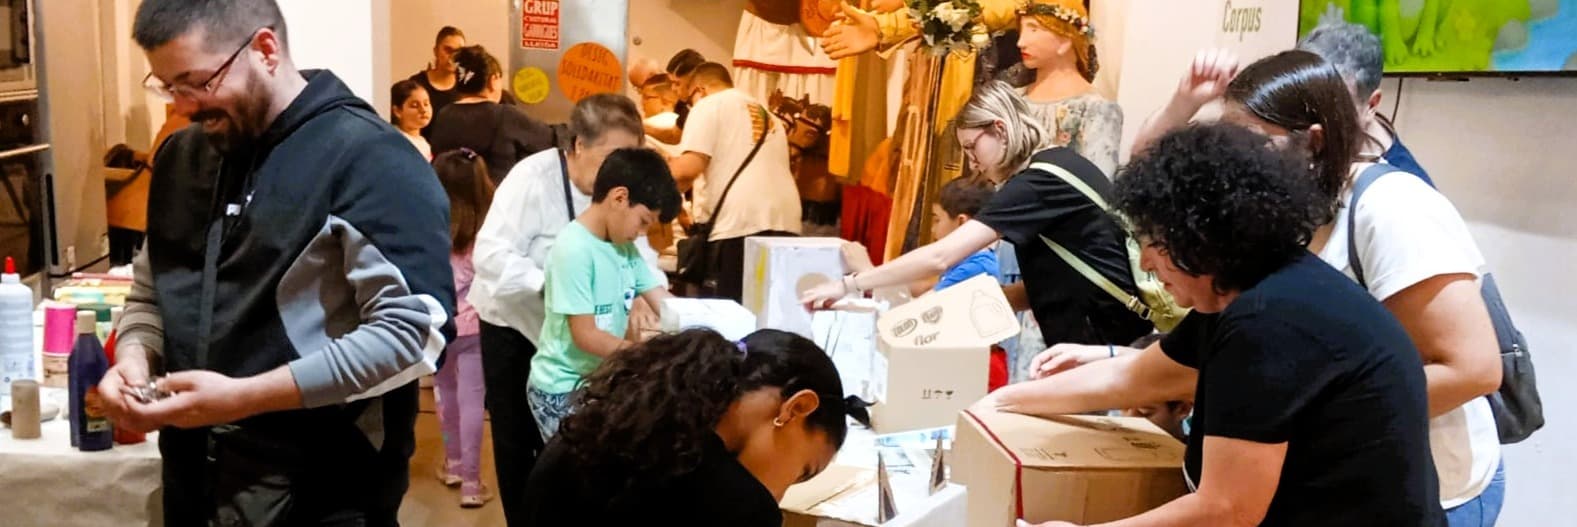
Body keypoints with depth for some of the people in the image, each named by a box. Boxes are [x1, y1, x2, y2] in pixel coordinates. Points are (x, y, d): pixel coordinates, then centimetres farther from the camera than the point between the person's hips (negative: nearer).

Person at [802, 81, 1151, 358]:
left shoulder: (1038, 182, -17)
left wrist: (848, 284, -17)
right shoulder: (1056, 167, 12)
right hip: (1094, 337, 9)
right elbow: (1051, 283, 14)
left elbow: (940, 257, -23)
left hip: (1109, 340, -9)